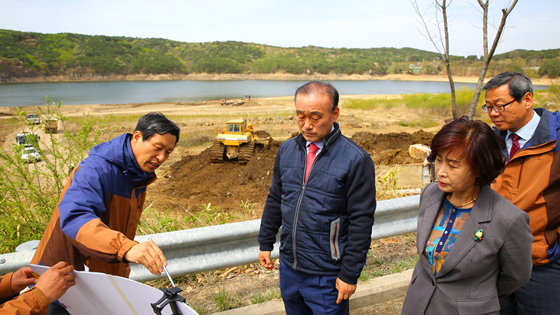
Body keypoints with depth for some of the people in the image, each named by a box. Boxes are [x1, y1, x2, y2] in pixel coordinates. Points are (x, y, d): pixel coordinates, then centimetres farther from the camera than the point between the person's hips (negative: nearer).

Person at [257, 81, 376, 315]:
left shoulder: (356, 160, -16)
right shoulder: (287, 150, 1)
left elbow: (361, 221, -14)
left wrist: (350, 273, -12)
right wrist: (265, 243, 12)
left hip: (327, 276, -5)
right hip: (289, 267, 5)